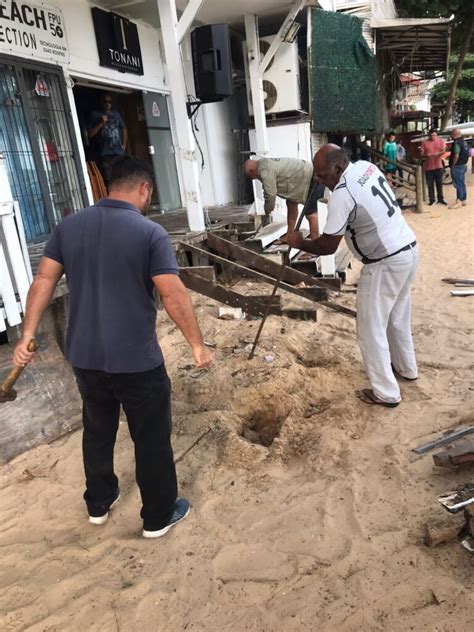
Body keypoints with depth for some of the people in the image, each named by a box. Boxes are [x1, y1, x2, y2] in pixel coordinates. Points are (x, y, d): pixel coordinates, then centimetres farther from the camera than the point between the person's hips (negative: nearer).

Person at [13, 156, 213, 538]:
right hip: (137, 361, -5)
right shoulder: (151, 233, -14)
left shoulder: (69, 226, 2)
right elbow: (174, 296, -18)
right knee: (152, 439, 13)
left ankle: (99, 504, 43)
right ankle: (159, 516, 30)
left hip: (84, 357, 6)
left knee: (97, 431, 24)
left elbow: (44, 281, 2)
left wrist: (28, 335, 6)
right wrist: (198, 345, -8)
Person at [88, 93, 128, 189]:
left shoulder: (116, 114, 17)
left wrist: (124, 145, 15)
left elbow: (124, 129, 26)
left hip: (119, 152, 4)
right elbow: (90, 134, 0)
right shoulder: (95, 115, 7)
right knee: (109, 182, -11)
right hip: (105, 154, -3)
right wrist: (101, 123, -9)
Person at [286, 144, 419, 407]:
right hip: (408, 250, 10)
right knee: (397, 317, 25)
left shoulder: (341, 195, -22)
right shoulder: (366, 166, 4)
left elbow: (327, 246, -16)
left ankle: (386, 393, 12)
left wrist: (300, 243, 1)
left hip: (386, 263, -10)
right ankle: (406, 368, 44)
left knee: (371, 329, 2)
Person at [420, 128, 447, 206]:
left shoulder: (441, 141, 5)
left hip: (438, 166, 0)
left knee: (439, 183, 4)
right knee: (430, 184, 3)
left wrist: (438, 153, -28)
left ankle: (440, 199, 12)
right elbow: (421, 153, 0)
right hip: (428, 166, 0)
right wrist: (426, 155, -22)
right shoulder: (424, 142, 3)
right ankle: (432, 199, 12)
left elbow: (443, 150, -6)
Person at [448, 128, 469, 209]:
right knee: (462, 183, 15)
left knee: (458, 184, -7)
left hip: (457, 166, -10)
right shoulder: (464, 142, 13)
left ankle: (459, 201, -7)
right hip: (463, 165, 10)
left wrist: (452, 165, -17)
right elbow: (466, 154, 19)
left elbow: (456, 156, -25)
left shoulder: (457, 143, -18)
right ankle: (463, 200, 21)